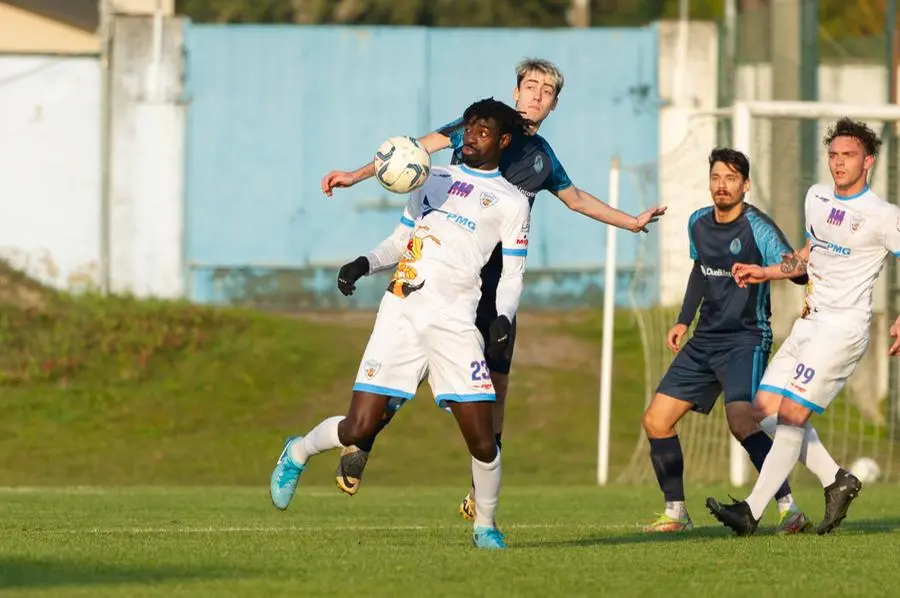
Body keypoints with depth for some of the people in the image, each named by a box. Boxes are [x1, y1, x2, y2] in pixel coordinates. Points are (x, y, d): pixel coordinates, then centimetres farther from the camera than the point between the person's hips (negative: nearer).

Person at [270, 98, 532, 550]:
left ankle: (485, 526, 14)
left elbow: (512, 274, 8)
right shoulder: (433, 178, 20)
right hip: (401, 313, 2)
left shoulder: (511, 202, 10)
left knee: (483, 442, -10)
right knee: (357, 430, -6)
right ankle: (297, 453, 25)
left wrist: (504, 318, -10)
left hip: (455, 323, -2)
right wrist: (366, 262, 5)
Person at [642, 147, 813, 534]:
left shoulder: (757, 229, -14)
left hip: (746, 340, -8)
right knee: (656, 421, 4)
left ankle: (788, 508, -27)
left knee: (741, 421, -29)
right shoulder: (698, 223, 7)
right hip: (704, 341, 8)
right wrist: (684, 320, 23)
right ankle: (675, 513, 17)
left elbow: (799, 272, -21)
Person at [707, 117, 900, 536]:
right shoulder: (817, 197, 12)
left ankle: (751, 512, -17)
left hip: (844, 328, -8)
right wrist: (766, 273, 20)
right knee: (767, 407, 2)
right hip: (808, 324, 8)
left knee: (791, 414, -15)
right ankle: (836, 481, 14)